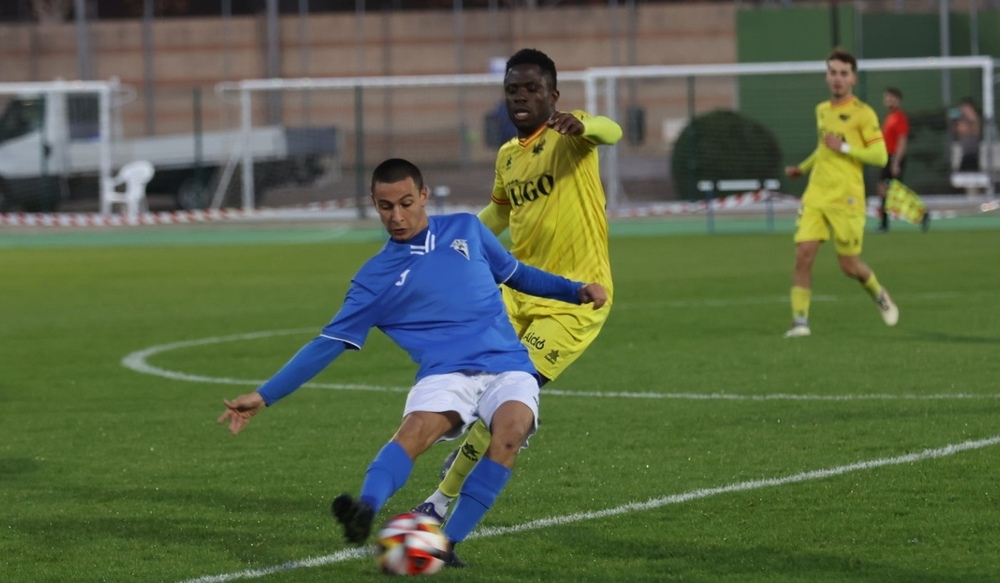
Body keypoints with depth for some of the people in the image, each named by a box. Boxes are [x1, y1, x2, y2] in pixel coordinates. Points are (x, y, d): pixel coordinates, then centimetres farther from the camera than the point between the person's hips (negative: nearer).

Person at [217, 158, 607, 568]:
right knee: (415, 429, -33)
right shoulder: (376, 277, 9)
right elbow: (329, 344, 10)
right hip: (446, 375, -1)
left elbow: (514, 273, 28)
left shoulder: (466, 230, 14)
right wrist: (264, 396, 5)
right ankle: (366, 510, -56)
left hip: (508, 368, 1)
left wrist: (575, 290, 14)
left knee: (510, 430, -31)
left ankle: (447, 543, -28)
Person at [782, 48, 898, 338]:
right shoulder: (822, 110, 13)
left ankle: (880, 295, 34)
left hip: (846, 199, -5)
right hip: (815, 195, 5)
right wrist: (803, 167, 31)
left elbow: (880, 156, -13)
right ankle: (800, 320, -9)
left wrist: (844, 147, -18)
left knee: (849, 265, 3)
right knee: (803, 255, -11)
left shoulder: (863, 114, -7)